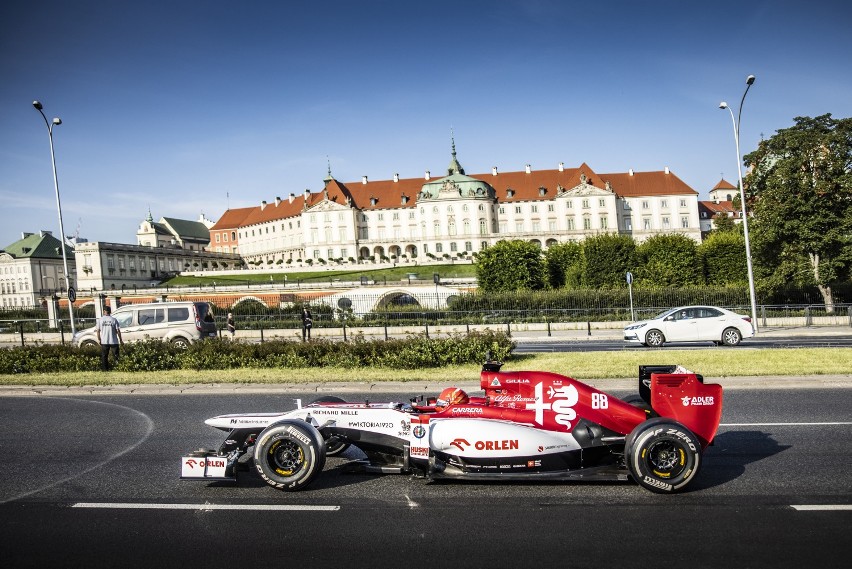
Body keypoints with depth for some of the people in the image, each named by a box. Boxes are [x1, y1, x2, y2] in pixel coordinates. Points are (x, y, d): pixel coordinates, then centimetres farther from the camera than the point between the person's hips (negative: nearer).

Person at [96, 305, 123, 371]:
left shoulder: (100, 320, -1)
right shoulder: (114, 320, -5)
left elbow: (98, 330, 1)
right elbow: (118, 331, -5)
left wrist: (99, 339, 12)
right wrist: (120, 340, 3)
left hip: (104, 341, 1)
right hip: (113, 341, -1)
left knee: (104, 356, 10)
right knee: (116, 356, 8)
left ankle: (104, 369, 11)